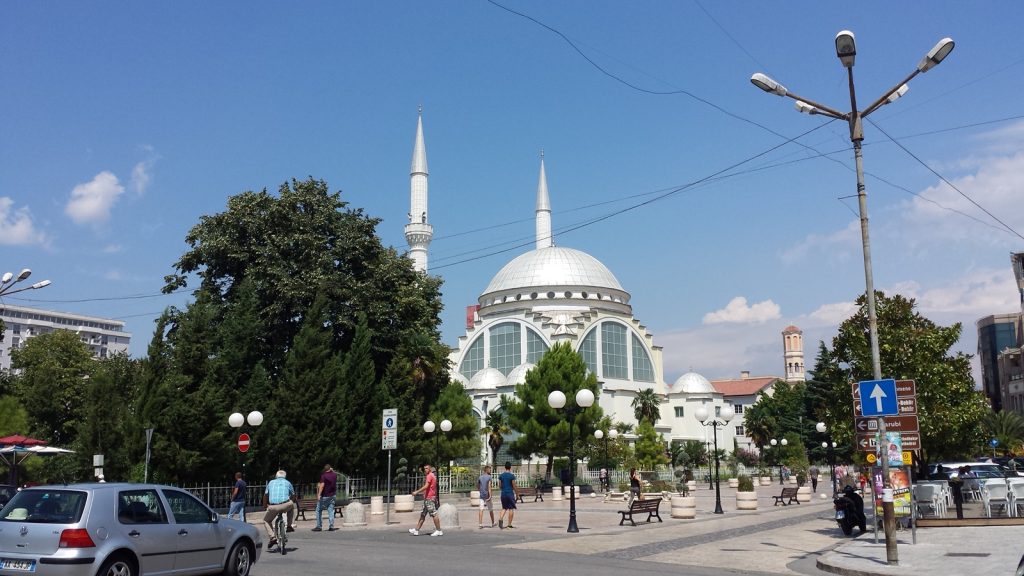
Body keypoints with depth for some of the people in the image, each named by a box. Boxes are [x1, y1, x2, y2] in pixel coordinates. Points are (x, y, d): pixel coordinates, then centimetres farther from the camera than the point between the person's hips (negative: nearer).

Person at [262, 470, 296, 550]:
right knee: (292, 505, 34)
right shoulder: (288, 483, 21)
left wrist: (265, 505, 43)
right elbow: (293, 496, 29)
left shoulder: (271, 483, 23)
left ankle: (272, 537, 6)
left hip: (273, 507, 0)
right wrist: (292, 502, 49)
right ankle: (291, 525, 25)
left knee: (266, 521, 25)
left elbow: (265, 496, 27)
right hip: (286, 506, 0)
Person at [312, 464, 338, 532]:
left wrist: (319, 494, -26)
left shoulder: (323, 476, -13)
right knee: (331, 511, 6)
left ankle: (319, 526, 4)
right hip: (332, 495, 5)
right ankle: (331, 526, -1)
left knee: (318, 510, 6)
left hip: (324, 496, -5)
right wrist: (332, 470, 18)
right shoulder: (334, 475, 3)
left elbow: (322, 485, -23)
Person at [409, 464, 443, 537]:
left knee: (434, 514, -8)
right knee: (422, 515, 11)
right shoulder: (432, 476, 20)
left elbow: (426, 487, -21)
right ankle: (416, 530, 13)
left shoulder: (430, 476, -11)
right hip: (427, 498, 11)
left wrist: (416, 492, -19)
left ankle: (439, 531, -6)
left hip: (429, 498, -11)